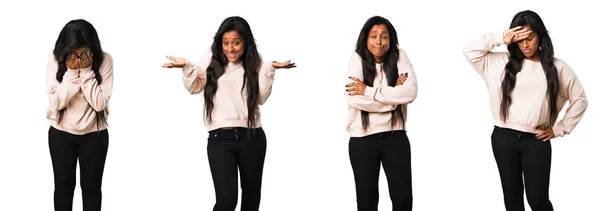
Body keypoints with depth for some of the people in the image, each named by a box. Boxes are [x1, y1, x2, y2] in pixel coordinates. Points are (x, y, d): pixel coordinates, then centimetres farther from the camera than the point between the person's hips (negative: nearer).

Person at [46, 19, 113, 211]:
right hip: (61, 133, 1)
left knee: (92, 187, 10)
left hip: (94, 133, 0)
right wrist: (71, 72, -27)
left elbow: (100, 103, -18)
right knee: (63, 186, 10)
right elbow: (57, 102, -18)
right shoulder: (55, 59, -13)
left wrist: (86, 71, -25)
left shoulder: (104, 60, -15)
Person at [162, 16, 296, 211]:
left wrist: (270, 70, -9)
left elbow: (260, 98, 1)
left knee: (252, 195, 17)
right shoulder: (212, 57, 3)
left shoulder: (254, 62, 6)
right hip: (220, 138, -2)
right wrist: (186, 68, -13)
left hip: (252, 137, 3)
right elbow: (195, 88, 5)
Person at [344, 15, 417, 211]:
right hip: (362, 139, -1)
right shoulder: (357, 59, -4)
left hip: (395, 136, 1)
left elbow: (410, 92, -14)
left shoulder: (400, 57, 0)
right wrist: (394, 94, -15)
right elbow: (353, 98, -18)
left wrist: (369, 91, -16)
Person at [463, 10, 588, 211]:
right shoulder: (503, 62, 4)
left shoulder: (557, 67, 2)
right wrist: (500, 38, -8)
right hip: (503, 138, 2)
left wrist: (559, 129, 4)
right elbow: (470, 51, -2)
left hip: (536, 141, -2)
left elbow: (579, 100, 8)